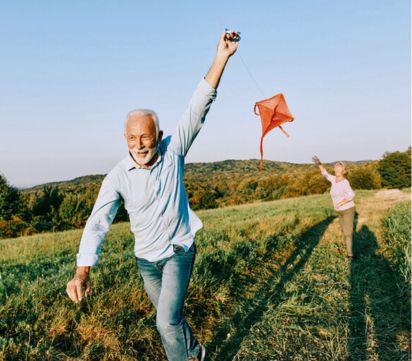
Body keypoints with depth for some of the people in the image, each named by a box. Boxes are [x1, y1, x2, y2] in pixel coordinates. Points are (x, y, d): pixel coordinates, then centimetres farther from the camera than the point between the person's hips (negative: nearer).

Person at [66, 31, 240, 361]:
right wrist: (82, 272, -37)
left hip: (179, 251, -2)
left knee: (167, 321, -13)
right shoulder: (117, 177, -16)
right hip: (146, 259, 3)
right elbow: (98, 223, -23)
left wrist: (221, 58, -31)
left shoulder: (173, 151, -15)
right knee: (170, 316, 21)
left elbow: (198, 108, -23)